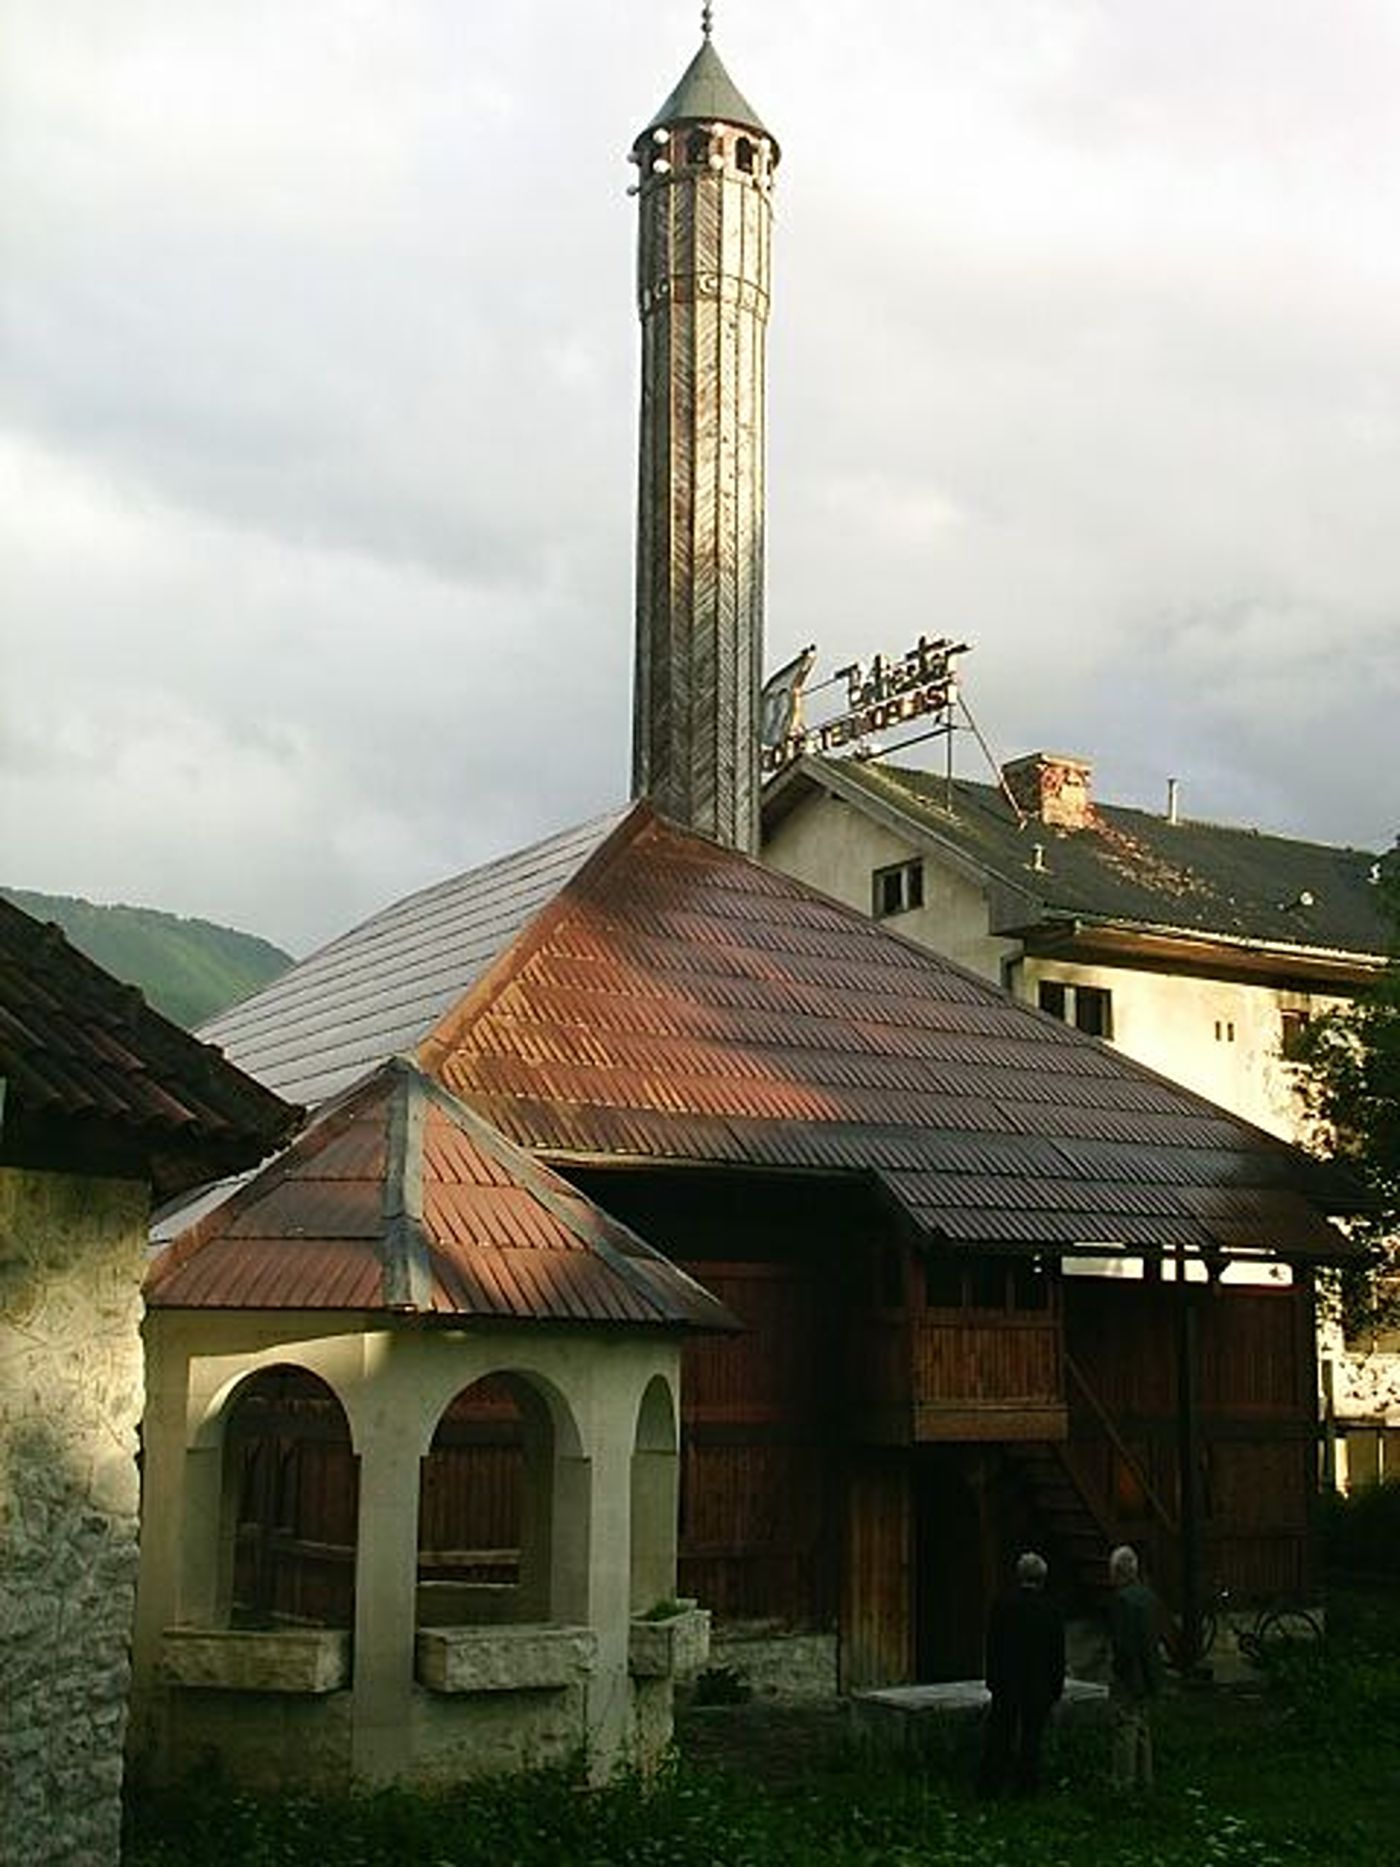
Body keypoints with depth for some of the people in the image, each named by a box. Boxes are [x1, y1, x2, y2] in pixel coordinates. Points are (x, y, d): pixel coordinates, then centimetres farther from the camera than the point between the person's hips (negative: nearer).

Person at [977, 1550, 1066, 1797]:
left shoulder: (1002, 1603, -6)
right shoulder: (1051, 1610, -6)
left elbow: (992, 1646, -2)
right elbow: (1058, 1656, -1)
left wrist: (992, 1680, 5)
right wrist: (1056, 1690, 7)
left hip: (1006, 1684, 0)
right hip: (1038, 1686, 0)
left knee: (998, 1737, 7)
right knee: (1031, 1737, 8)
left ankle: (989, 1786, 9)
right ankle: (1027, 1787, 12)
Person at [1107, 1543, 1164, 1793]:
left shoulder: (1122, 1599, -19)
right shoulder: (1150, 1596, 8)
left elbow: (1122, 1643, -21)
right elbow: (1158, 1636, 13)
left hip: (1127, 1674, -8)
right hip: (1148, 1675, 8)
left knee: (1124, 1728, -1)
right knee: (1143, 1727, 17)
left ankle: (1123, 1784, 3)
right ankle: (1144, 1781, 26)